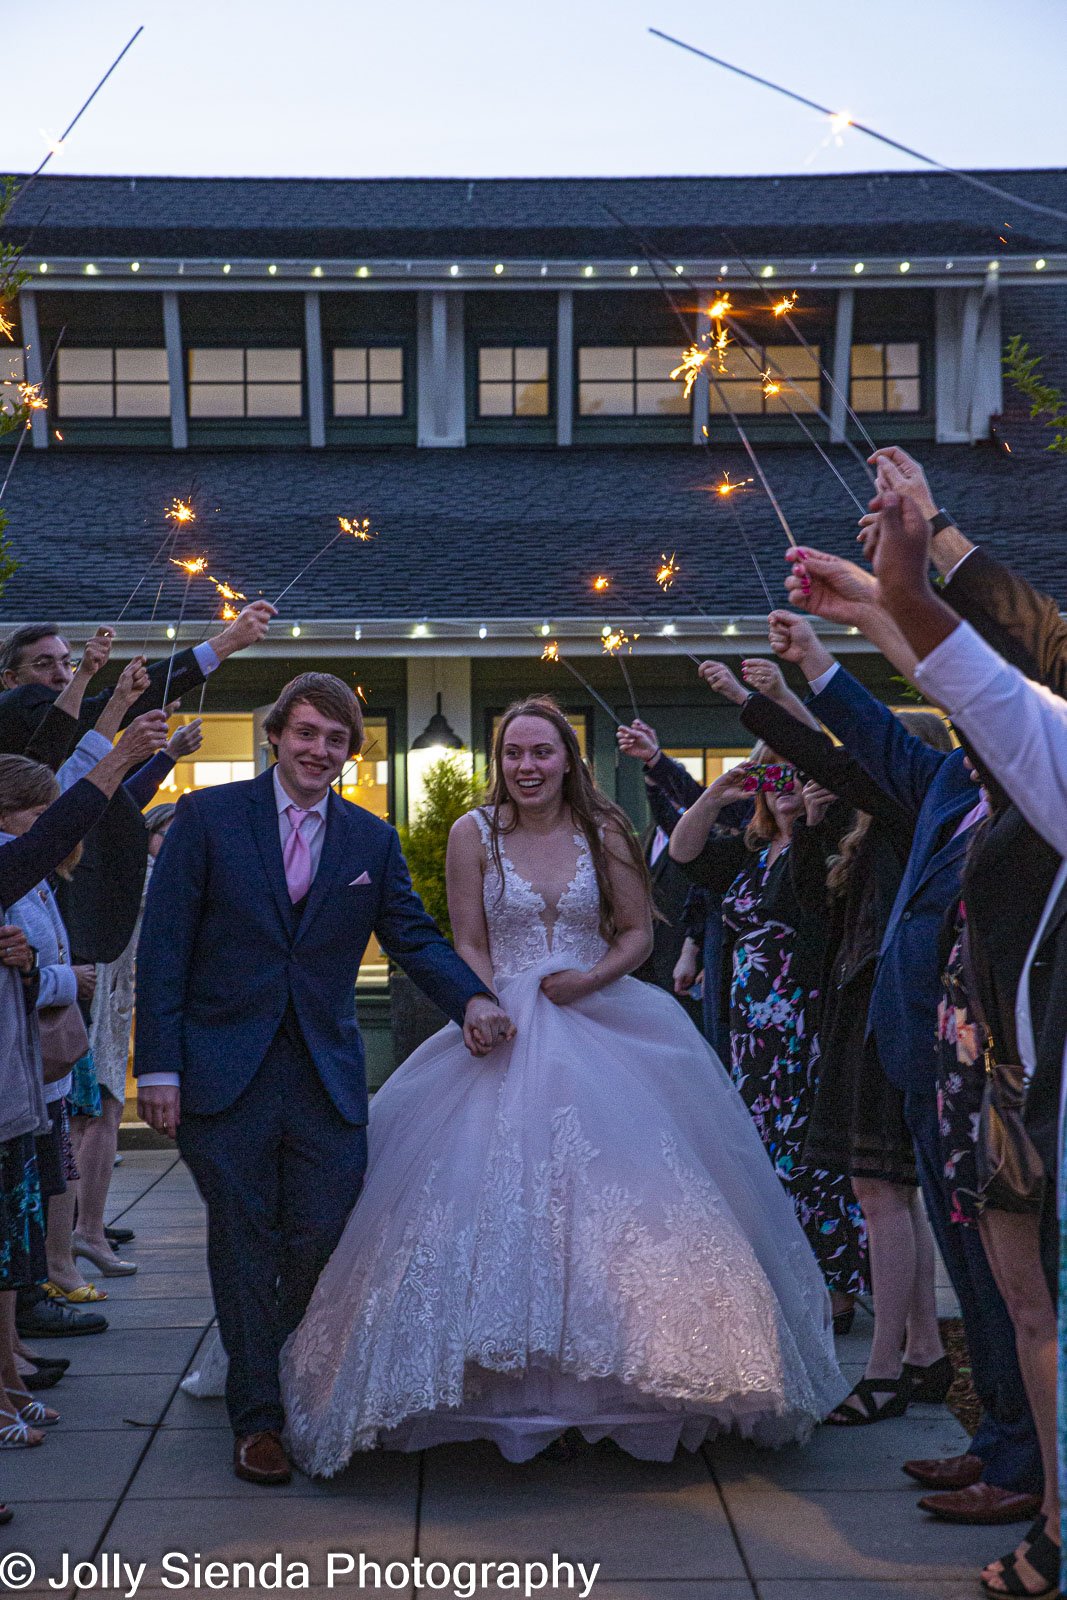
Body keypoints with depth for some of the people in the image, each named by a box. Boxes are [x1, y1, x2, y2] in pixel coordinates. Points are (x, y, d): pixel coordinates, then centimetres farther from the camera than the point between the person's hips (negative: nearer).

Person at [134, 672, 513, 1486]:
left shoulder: (373, 840, 9)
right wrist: (158, 1065, -9)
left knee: (323, 1243, 2)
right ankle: (257, 1417, 18)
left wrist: (474, 997, -11)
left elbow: (414, 936, 9)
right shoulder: (207, 816, 0)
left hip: (327, 1075, 2)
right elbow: (164, 945, -3)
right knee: (245, 1245, 6)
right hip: (224, 1072, -2)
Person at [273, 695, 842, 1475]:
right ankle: (509, 1376, 2)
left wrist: (594, 978, -11)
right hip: (505, 1026, -1)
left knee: (614, 1184, -6)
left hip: (603, 1022, 1)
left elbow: (639, 931, 7)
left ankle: (617, 1375, 8)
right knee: (500, 1191, -8)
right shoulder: (474, 834, 2)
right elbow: (469, 945, 3)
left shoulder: (603, 832, 3)